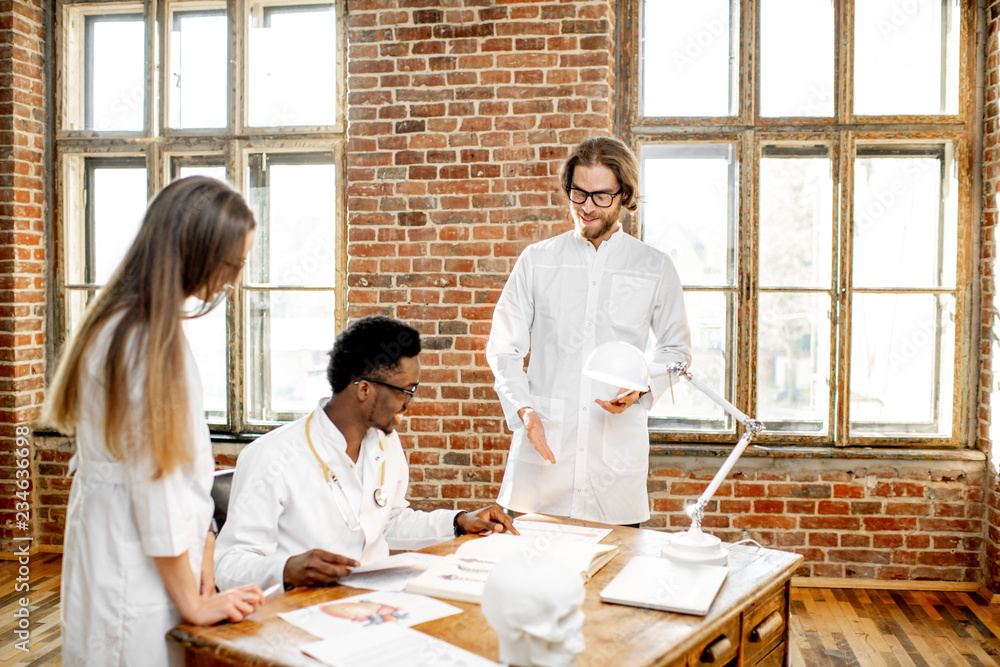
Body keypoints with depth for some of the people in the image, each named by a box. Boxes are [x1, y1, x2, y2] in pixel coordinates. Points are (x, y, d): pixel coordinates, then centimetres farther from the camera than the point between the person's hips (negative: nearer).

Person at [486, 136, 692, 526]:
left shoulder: (655, 269, 6)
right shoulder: (536, 260, 7)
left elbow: (675, 349, 15)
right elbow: (504, 347, 8)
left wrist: (641, 391, -5)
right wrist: (523, 408, -9)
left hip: (617, 449, 0)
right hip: (542, 446, 0)